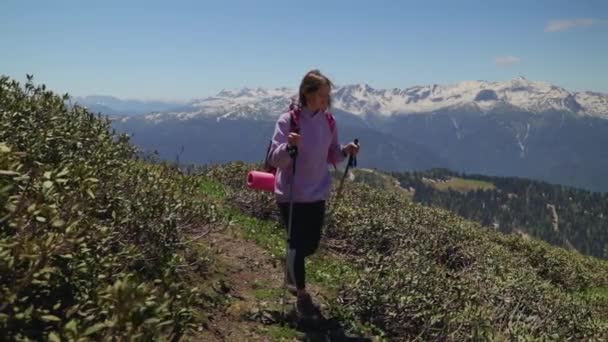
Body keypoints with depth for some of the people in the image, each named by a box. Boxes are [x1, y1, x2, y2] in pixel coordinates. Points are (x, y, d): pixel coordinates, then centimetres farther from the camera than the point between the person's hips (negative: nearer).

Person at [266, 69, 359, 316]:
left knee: (311, 244, 14)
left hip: (317, 194, 6)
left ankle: (291, 268, 46)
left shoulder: (328, 121, 1)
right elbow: (274, 159, -18)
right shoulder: (288, 120, -16)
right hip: (291, 195, -6)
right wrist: (288, 146, -37)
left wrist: (346, 151, -10)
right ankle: (302, 295, 21)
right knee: (298, 244, 2)